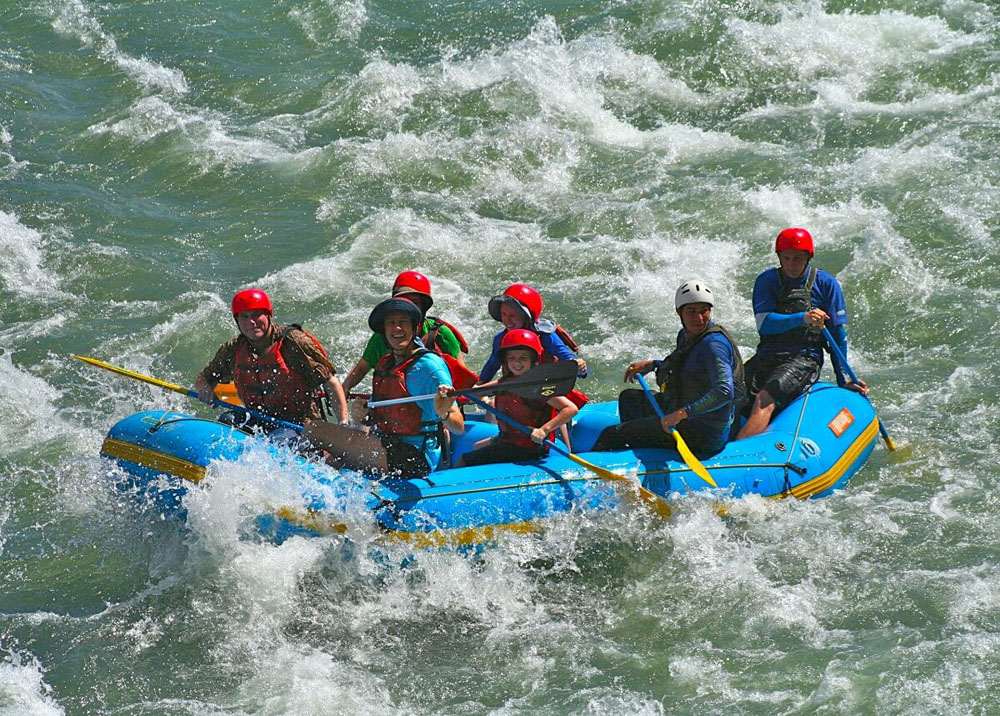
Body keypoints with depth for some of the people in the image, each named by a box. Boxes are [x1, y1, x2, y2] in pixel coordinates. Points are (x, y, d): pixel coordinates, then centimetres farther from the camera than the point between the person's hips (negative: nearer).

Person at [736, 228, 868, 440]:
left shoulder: (826, 284, 4)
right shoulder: (767, 281, 8)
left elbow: (838, 336, 6)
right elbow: (764, 324, -7)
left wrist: (843, 380, 3)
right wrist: (802, 319, -23)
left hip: (805, 358, -5)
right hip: (766, 357, 5)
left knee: (765, 400, -32)